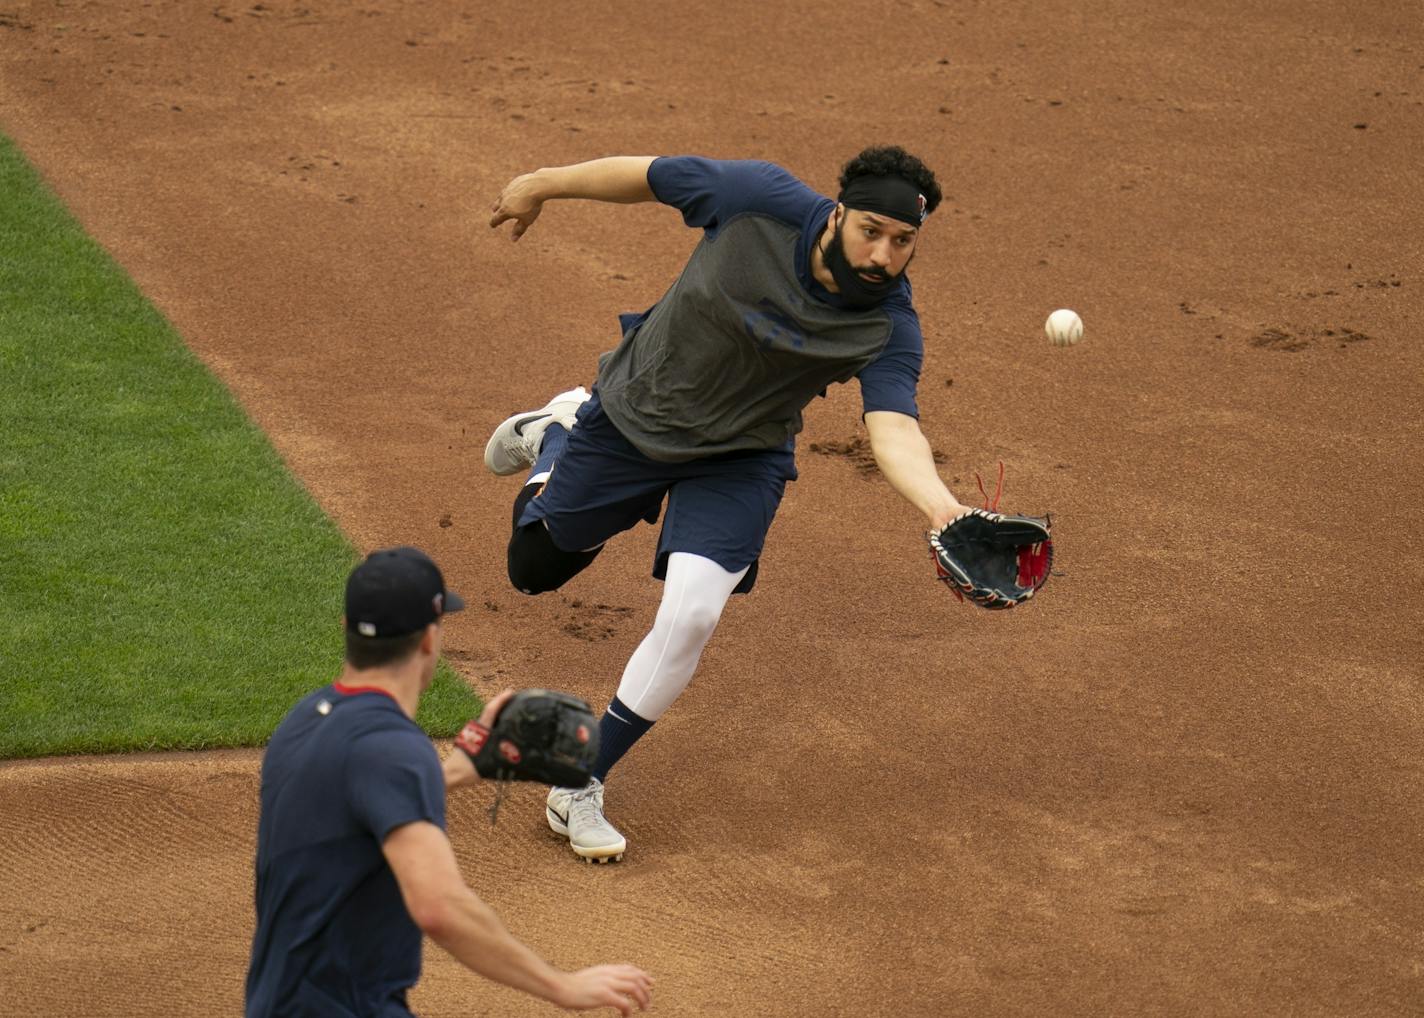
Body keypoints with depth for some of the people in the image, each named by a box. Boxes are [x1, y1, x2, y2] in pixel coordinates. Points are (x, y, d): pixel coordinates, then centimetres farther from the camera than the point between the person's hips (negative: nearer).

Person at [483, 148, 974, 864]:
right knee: (534, 567, 17)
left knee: (689, 618, -19)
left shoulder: (890, 327, -26)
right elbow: (651, 176, -14)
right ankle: (555, 436, 51)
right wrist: (542, 184, 0)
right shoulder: (763, 201, -29)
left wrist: (941, 506, -61)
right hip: (629, 419, 1)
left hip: (738, 462, -1)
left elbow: (893, 429, -40)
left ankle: (580, 790, 1)